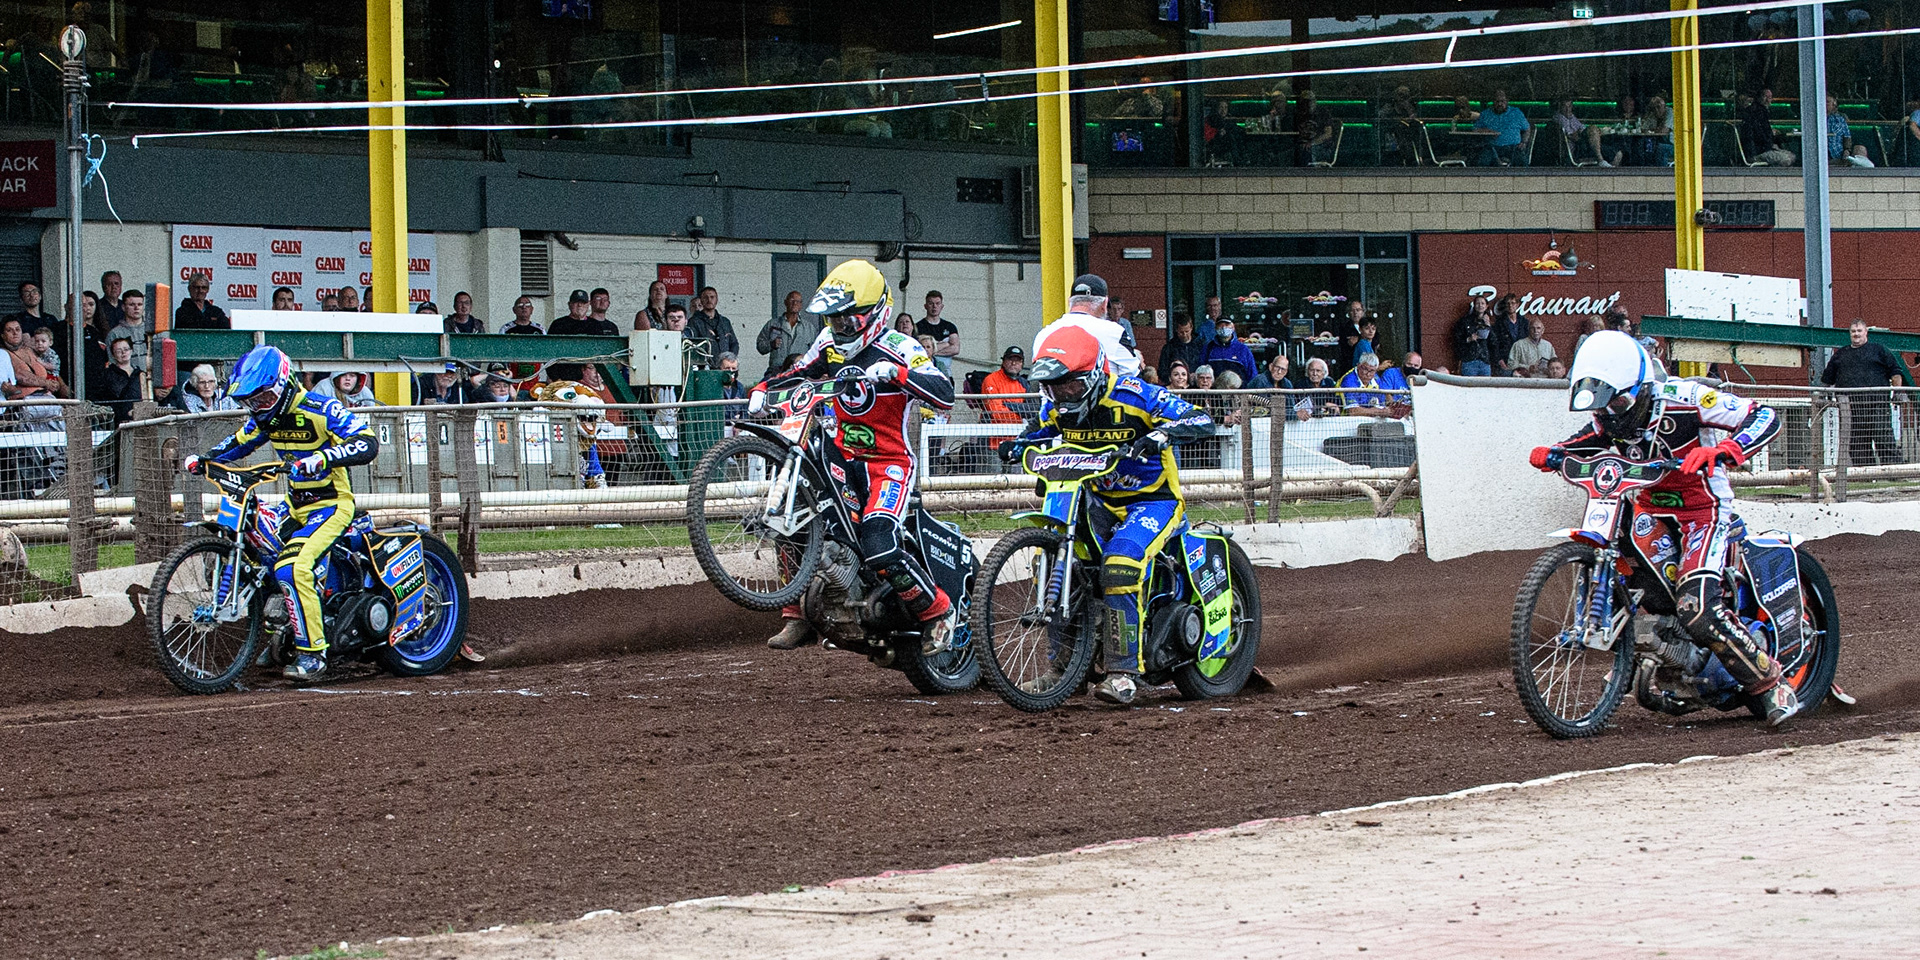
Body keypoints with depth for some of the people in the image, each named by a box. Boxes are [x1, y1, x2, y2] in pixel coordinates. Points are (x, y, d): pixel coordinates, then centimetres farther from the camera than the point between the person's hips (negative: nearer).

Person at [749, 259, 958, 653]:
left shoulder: (900, 348, -13)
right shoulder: (831, 343, 7)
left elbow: (945, 396, -24)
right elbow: (797, 372, 21)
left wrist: (896, 372, -37)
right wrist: (762, 390, 2)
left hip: (890, 462, -7)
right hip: (843, 455, 7)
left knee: (878, 547, -27)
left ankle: (937, 611, -6)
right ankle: (800, 615, 6)